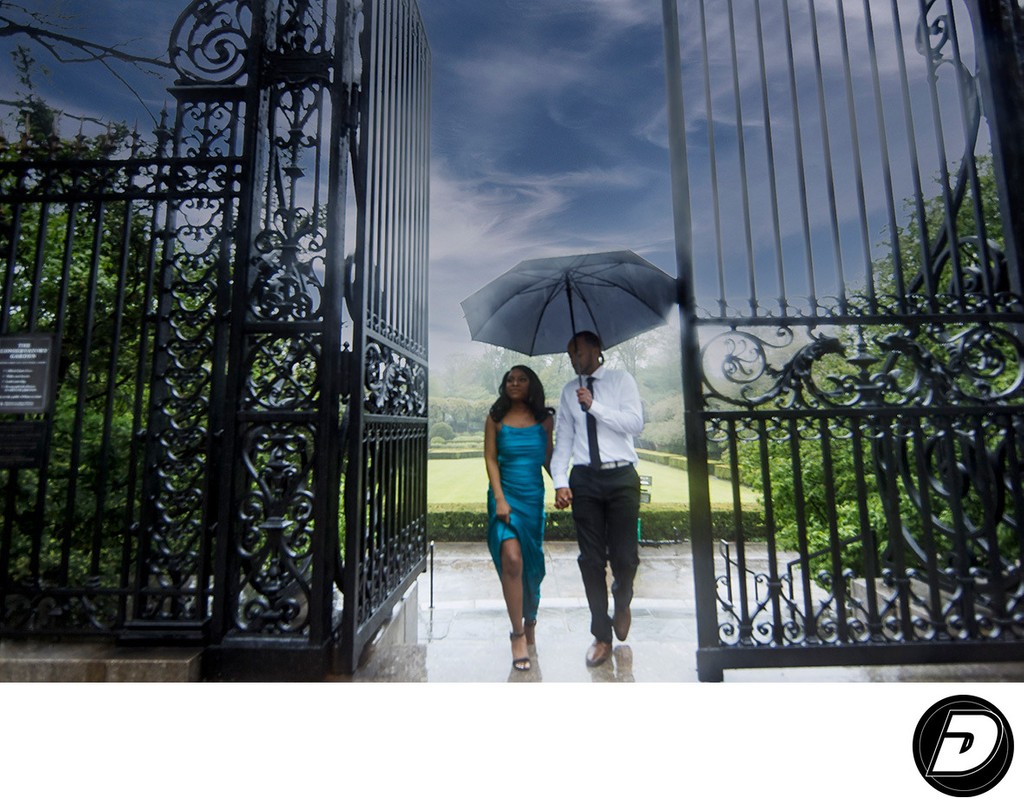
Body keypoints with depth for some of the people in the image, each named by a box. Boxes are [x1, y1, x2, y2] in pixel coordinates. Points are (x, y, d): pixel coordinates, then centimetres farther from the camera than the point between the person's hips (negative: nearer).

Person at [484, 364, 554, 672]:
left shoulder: (545, 419, 7)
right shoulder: (496, 418, 2)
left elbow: (548, 458, 10)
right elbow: (490, 459, -2)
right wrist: (499, 498, -11)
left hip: (534, 496, 2)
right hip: (506, 494, -2)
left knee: (532, 563, 11)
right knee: (511, 558, -16)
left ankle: (530, 622, 35)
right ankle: (518, 634, 1)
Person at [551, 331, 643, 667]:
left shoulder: (621, 380, 4)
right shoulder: (569, 391, 12)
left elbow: (635, 423, -8)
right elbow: (563, 439, 7)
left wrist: (595, 406, -15)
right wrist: (560, 482, -3)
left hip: (621, 476, -2)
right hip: (584, 479, 2)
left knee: (625, 556, 3)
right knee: (591, 559, 6)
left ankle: (622, 604, 38)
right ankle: (602, 635, 23)